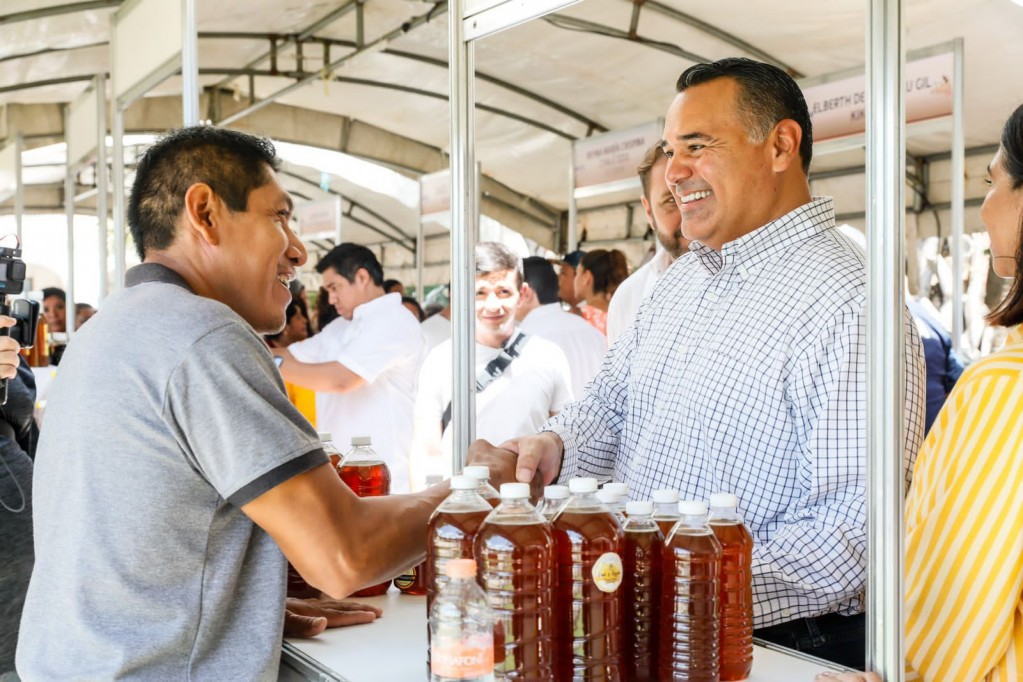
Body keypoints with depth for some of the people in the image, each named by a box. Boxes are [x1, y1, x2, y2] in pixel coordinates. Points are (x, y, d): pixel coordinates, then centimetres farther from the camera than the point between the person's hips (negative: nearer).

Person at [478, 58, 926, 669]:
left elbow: (856, 526, -25)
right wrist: (555, 447, -2)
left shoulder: (848, 303, -19)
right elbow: (611, 403, 19)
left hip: (777, 639, -7)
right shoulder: (683, 277, 10)